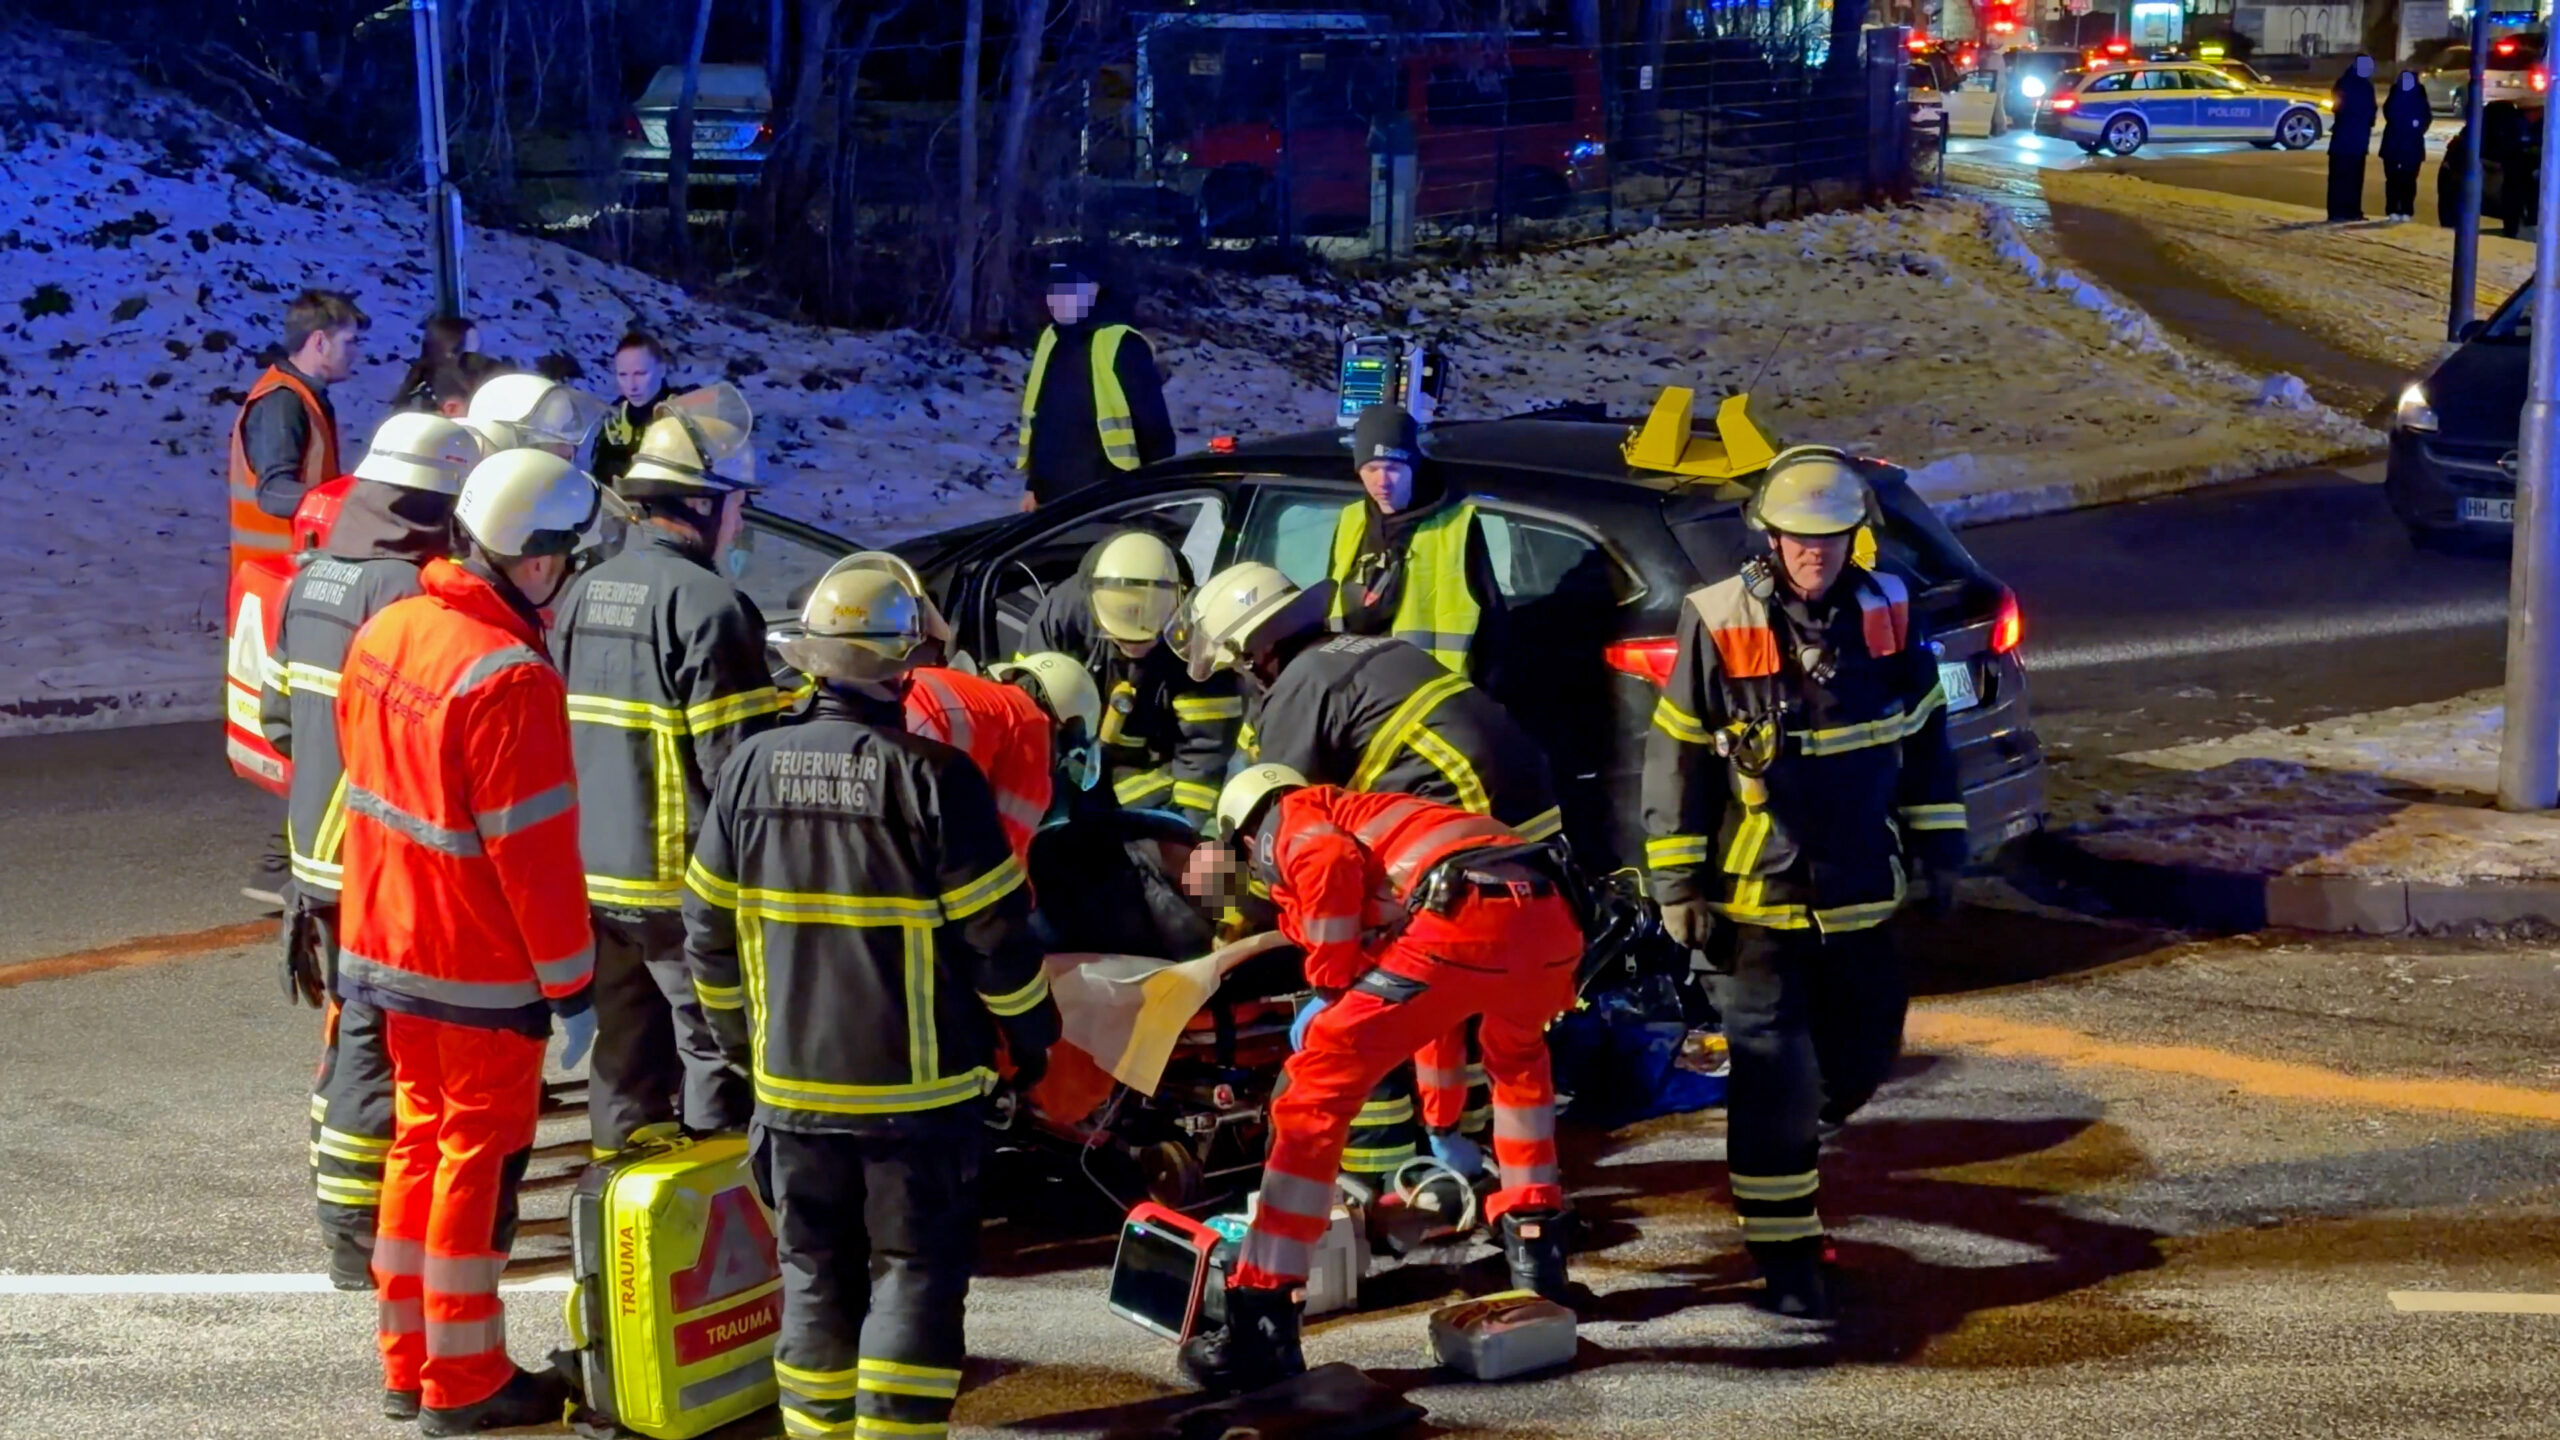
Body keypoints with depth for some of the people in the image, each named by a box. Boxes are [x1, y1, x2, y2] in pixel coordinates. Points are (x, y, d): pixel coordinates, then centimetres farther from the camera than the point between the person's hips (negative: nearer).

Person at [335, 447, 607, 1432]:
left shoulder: (386, 633, 1)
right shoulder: (510, 678, -25)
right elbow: (534, 852, -22)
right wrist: (570, 984, -13)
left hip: (387, 942, 8)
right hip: (482, 969, -8)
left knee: (422, 1137, 19)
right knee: (481, 1157, 4)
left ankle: (407, 1360, 28)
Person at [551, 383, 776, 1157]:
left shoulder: (581, 594, 8)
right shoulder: (707, 605, -17)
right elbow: (739, 762, -21)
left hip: (595, 872, 8)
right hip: (684, 882, -8)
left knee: (625, 1049, 17)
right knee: (715, 1046, 2)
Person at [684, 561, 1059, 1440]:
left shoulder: (751, 768, -2)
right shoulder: (934, 777, -15)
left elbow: (708, 927, 6)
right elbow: (998, 932, -11)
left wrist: (736, 1035, 20)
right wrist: (1030, 1033, 5)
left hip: (791, 1085, 4)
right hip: (918, 1087, -4)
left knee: (815, 1272, 15)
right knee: (916, 1271, 5)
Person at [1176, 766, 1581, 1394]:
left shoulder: (1286, 820, 21)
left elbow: (1331, 861, -5)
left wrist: (1331, 980, 6)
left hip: (1463, 920, -7)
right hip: (1553, 918, 7)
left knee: (1317, 1091, 1)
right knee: (1516, 1053, 41)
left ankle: (1262, 1327, -5)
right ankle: (1537, 1247, 40)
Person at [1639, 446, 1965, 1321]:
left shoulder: (1886, 615, 0)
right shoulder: (1719, 626, -12)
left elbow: (1923, 733, 13)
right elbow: (1677, 758, -7)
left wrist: (1936, 848, 13)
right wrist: (1679, 888, -8)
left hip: (1858, 893, 5)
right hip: (1755, 897, -5)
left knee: (1864, 1053, 14)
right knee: (1778, 1076, -7)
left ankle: (1791, 1138, 44)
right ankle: (1786, 1262, 3)